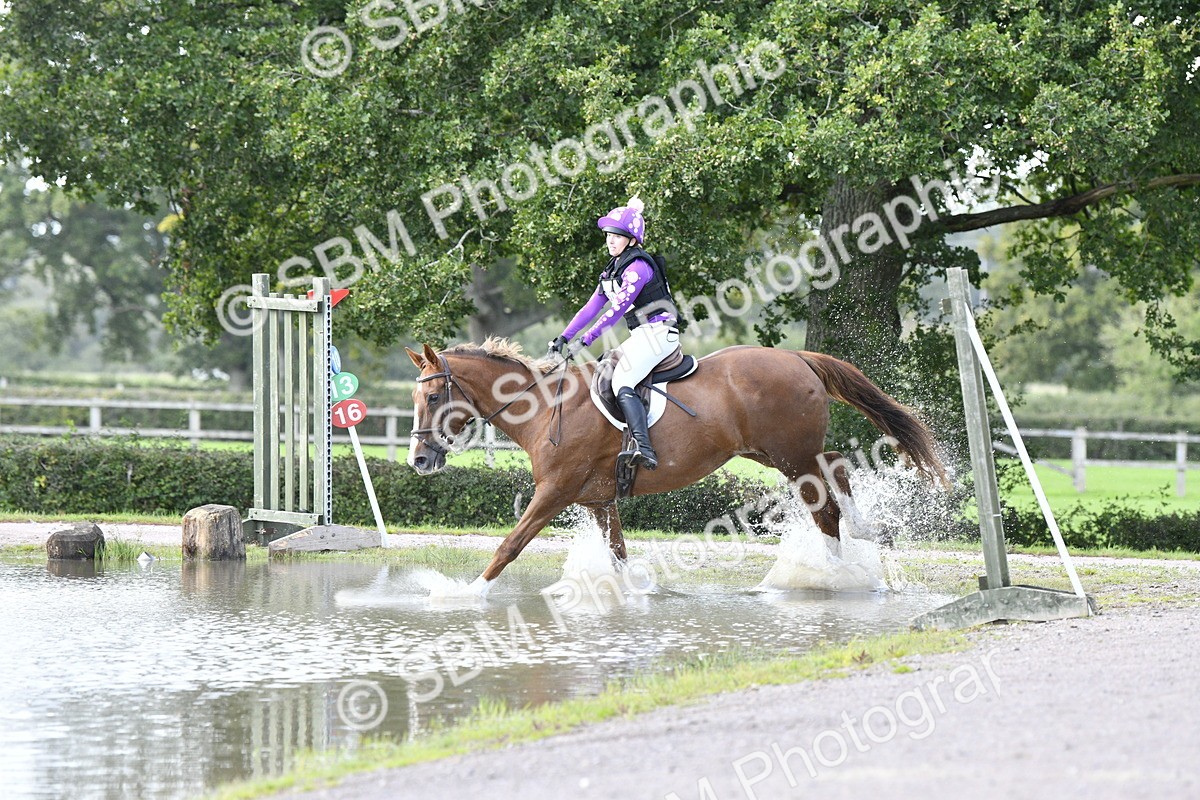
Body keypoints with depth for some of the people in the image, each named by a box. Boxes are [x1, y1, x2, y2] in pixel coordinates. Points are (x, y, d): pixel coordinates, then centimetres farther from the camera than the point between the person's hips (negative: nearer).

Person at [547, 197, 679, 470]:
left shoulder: (638, 266, -14)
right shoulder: (612, 270, 18)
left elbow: (617, 309, -19)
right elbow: (592, 307, 18)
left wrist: (584, 340, -20)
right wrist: (564, 337, 10)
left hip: (658, 332, -11)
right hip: (641, 337, 11)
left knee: (621, 383, -26)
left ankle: (644, 449, -40)